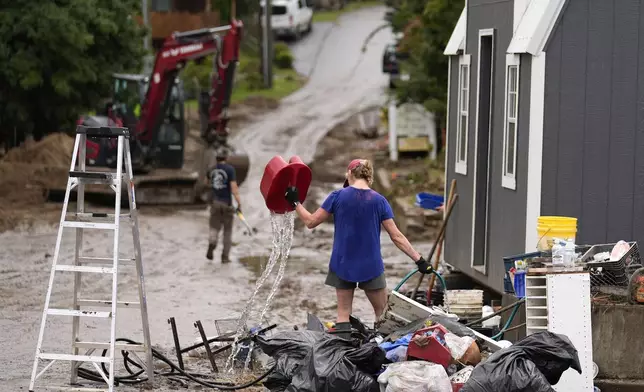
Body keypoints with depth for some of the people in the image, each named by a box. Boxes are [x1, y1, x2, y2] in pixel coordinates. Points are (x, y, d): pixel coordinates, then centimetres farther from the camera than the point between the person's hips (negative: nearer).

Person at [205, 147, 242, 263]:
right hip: (227, 203, -3)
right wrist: (239, 203, -16)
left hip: (215, 202, 3)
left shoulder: (211, 170, 4)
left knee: (214, 228, 6)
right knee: (228, 230, 12)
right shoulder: (230, 169, -12)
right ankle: (225, 256, 11)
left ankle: (212, 243, -28)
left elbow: (207, 182, 26)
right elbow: (234, 187, -18)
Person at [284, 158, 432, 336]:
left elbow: (311, 221, -1)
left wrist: (295, 202, 14)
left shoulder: (338, 196, -7)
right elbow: (396, 237, -7)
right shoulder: (379, 201, -5)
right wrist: (419, 260, -3)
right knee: (383, 315, 10)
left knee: (343, 315, 9)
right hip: (371, 266, -1)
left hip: (342, 265, 1)